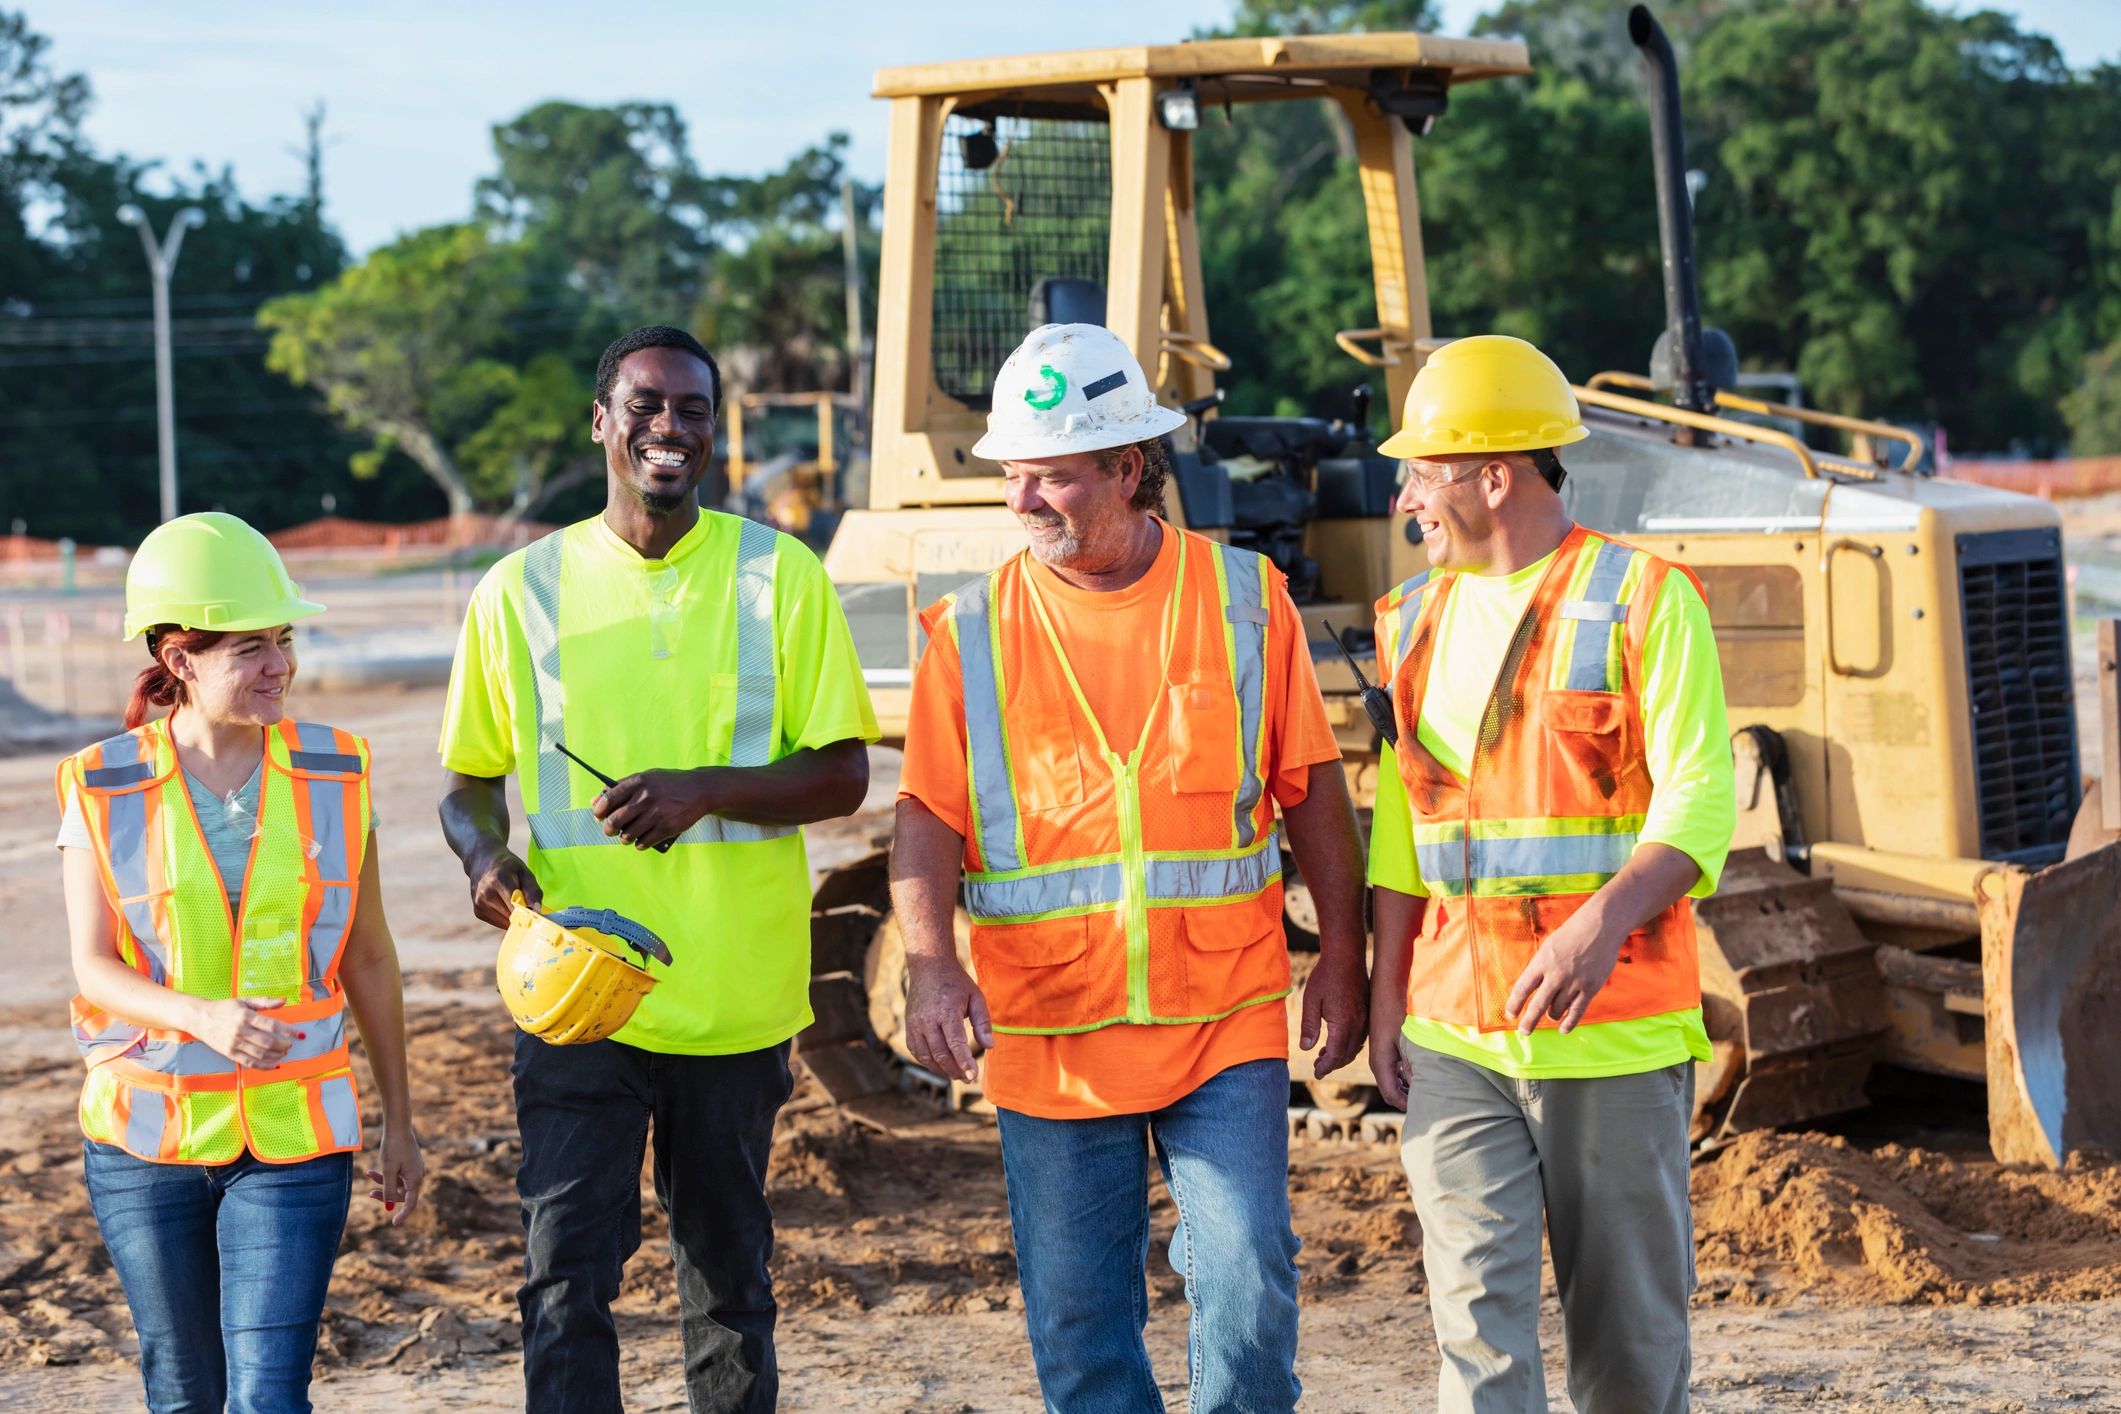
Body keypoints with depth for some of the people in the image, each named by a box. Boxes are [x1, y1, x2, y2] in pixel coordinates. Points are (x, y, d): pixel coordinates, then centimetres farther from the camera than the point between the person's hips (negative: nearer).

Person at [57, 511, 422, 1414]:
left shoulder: (331, 775, -1)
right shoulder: (105, 790, -6)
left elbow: (368, 958, 7)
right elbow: (94, 969, -8)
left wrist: (399, 1120, 10)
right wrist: (202, 1018, -27)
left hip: (293, 1136, 0)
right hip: (145, 1136, 0)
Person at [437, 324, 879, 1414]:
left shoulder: (781, 577, 0)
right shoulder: (521, 590, 2)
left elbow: (842, 776, -2)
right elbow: (470, 778, 10)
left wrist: (705, 790, -19)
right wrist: (484, 853, -12)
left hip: (737, 992, 0)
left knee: (728, 1276, 14)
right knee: (565, 1279, -8)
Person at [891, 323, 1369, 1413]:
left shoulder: (1243, 598, 2)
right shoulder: (973, 629, 1)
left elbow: (1312, 787, 7)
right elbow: (929, 814, -3)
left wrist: (1341, 953, 4)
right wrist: (929, 963, -19)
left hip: (1225, 1019, -1)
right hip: (1046, 1033, 1)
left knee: (1246, 1283, -9)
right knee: (1077, 1325, 7)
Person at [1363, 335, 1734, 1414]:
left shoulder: (1643, 600, -5)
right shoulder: (1415, 620, 13)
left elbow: (1699, 798, -13)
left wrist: (1601, 925, -28)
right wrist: (1386, 997, 9)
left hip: (1616, 1037, -4)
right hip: (1454, 1039, 4)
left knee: (1626, 1323, 6)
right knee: (1478, 1315, -5)